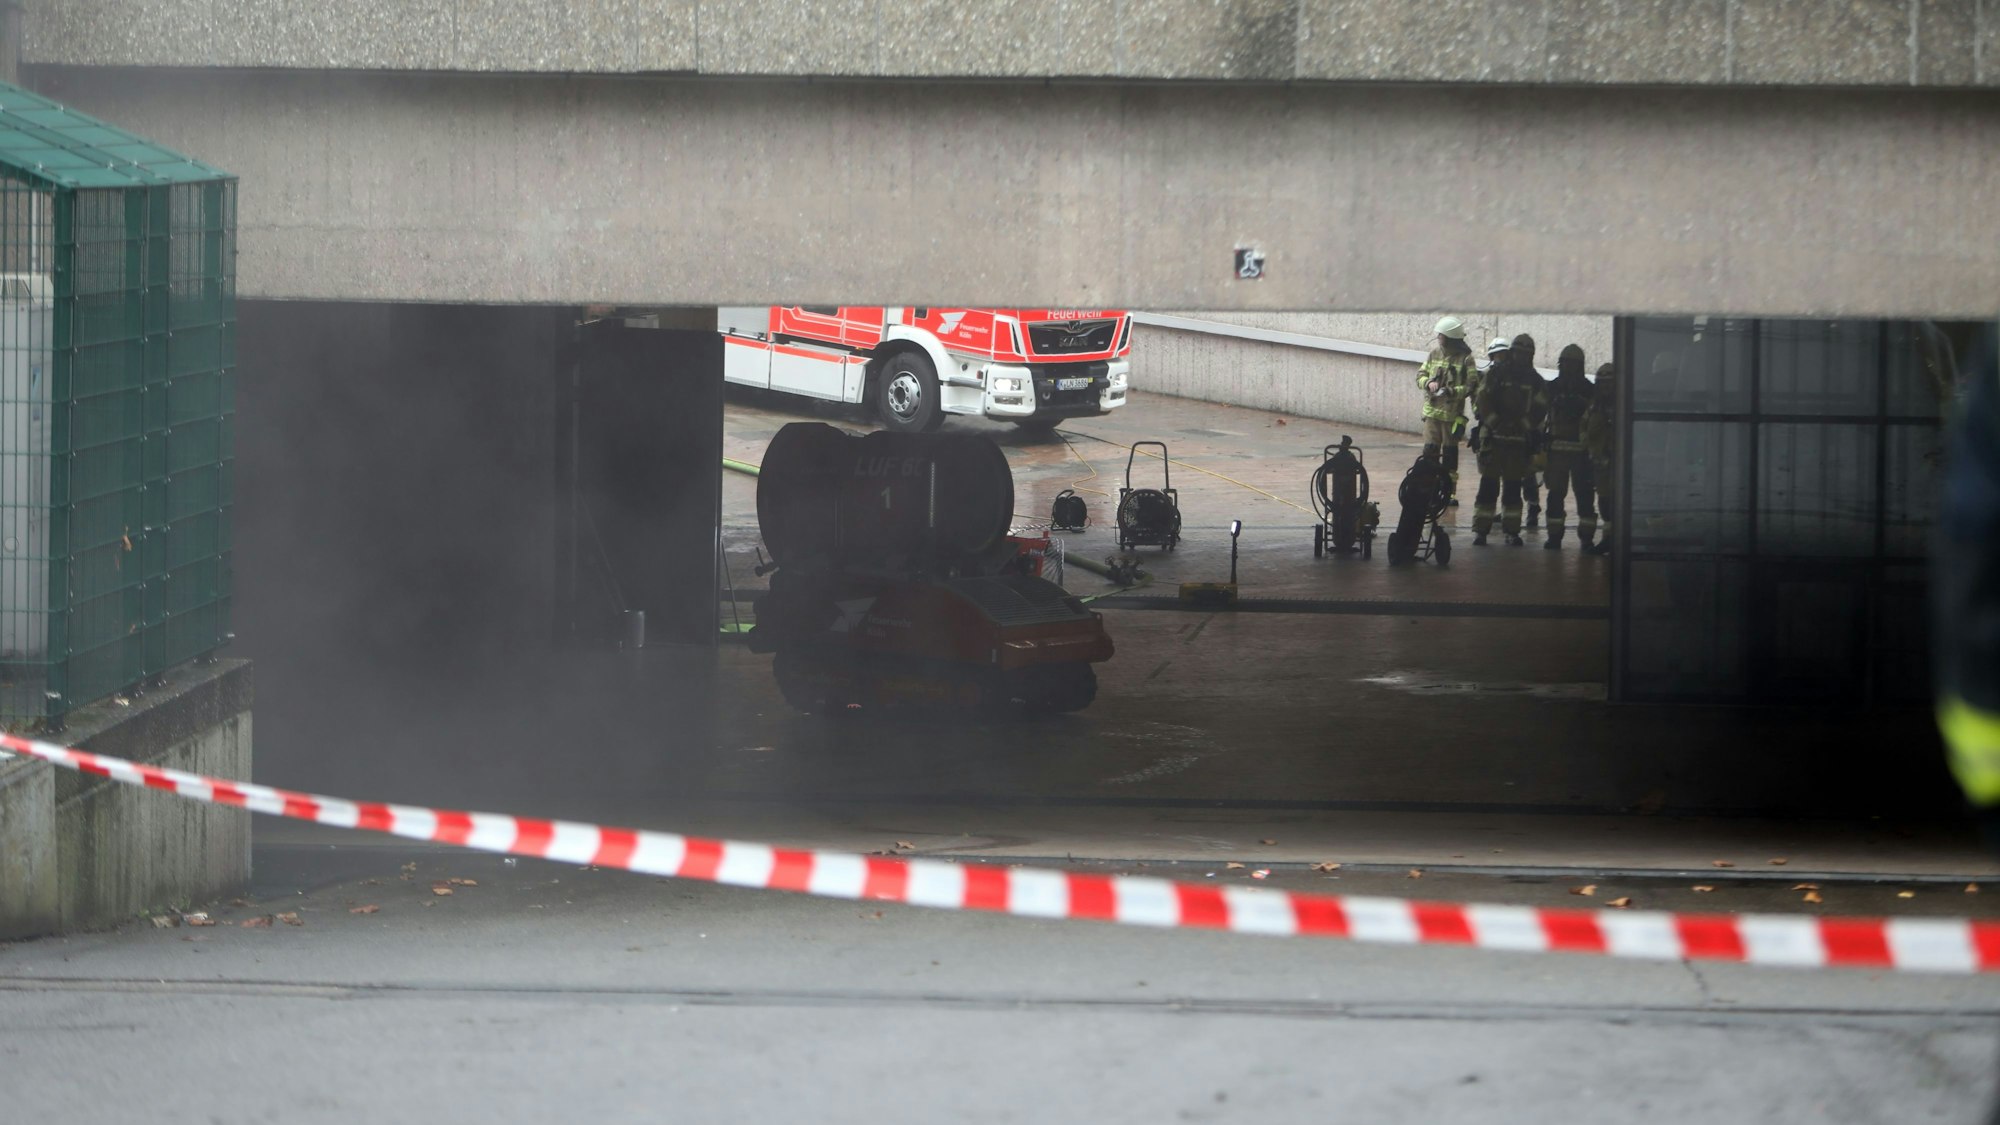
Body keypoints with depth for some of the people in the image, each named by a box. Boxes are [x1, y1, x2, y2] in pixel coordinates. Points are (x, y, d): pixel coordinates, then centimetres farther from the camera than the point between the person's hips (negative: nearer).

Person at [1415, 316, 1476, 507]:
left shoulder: (1465, 358, -7)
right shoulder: (1435, 354, 8)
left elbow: (1471, 386, -12)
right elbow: (1420, 375, 12)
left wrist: (1453, 392, -25)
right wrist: (1428, 383, -10)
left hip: (1452, 414, -4)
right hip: (1432, 412, 4)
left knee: (1450, 454, 5)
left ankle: (1450, 492, 12)